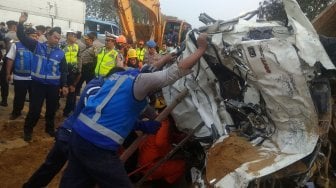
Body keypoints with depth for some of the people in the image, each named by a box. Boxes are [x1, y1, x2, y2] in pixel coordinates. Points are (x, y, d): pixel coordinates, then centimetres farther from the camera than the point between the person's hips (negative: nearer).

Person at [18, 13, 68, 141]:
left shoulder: (60, 53, 3)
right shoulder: (37, 46, 0)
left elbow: (64, 71, 6)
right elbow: (22, 37, -1)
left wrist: (64, 85, 2)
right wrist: (21, 23, -13)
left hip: (54, 85, 2)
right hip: (38, 83, -2)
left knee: (51, 109, 15)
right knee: (34, 109, 2)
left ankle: (50, 128, 35)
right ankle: (27, 130, 22)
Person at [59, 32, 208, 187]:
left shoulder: (121, 74, 16)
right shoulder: (140, 81, -8)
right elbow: (179, 70, -10)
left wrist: (166, 58, 38)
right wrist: (201, 48, 1)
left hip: (79, 134, 9)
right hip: (97, 144, -9)